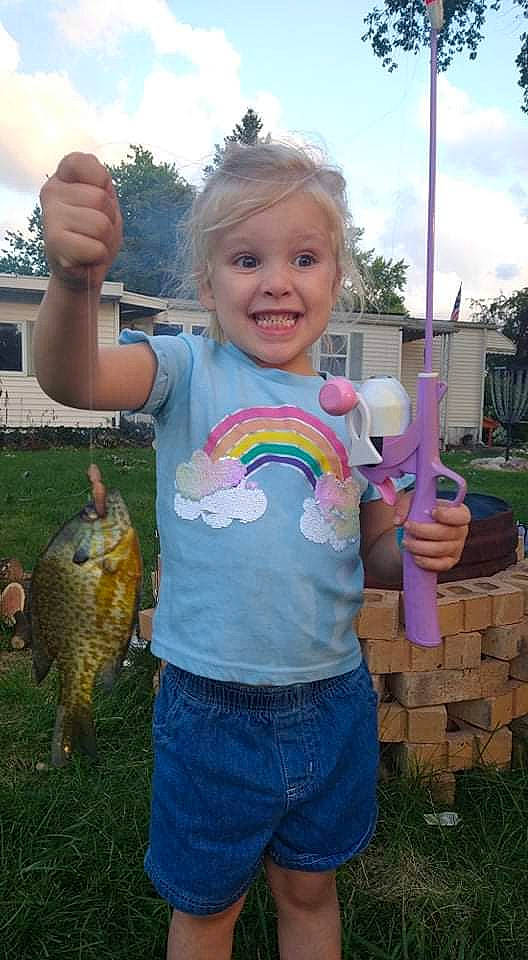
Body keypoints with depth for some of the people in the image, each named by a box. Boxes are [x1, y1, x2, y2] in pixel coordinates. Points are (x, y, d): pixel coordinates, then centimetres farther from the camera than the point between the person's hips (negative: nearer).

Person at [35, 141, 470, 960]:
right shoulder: (188, 370, -9)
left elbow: (379, 550, 9)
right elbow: (70, 379, -29)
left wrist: (426, 546, -13)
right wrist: (77, 276, -48)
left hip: (333, 705, 3)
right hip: (211, 709, -2)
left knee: (310, 893, 27)